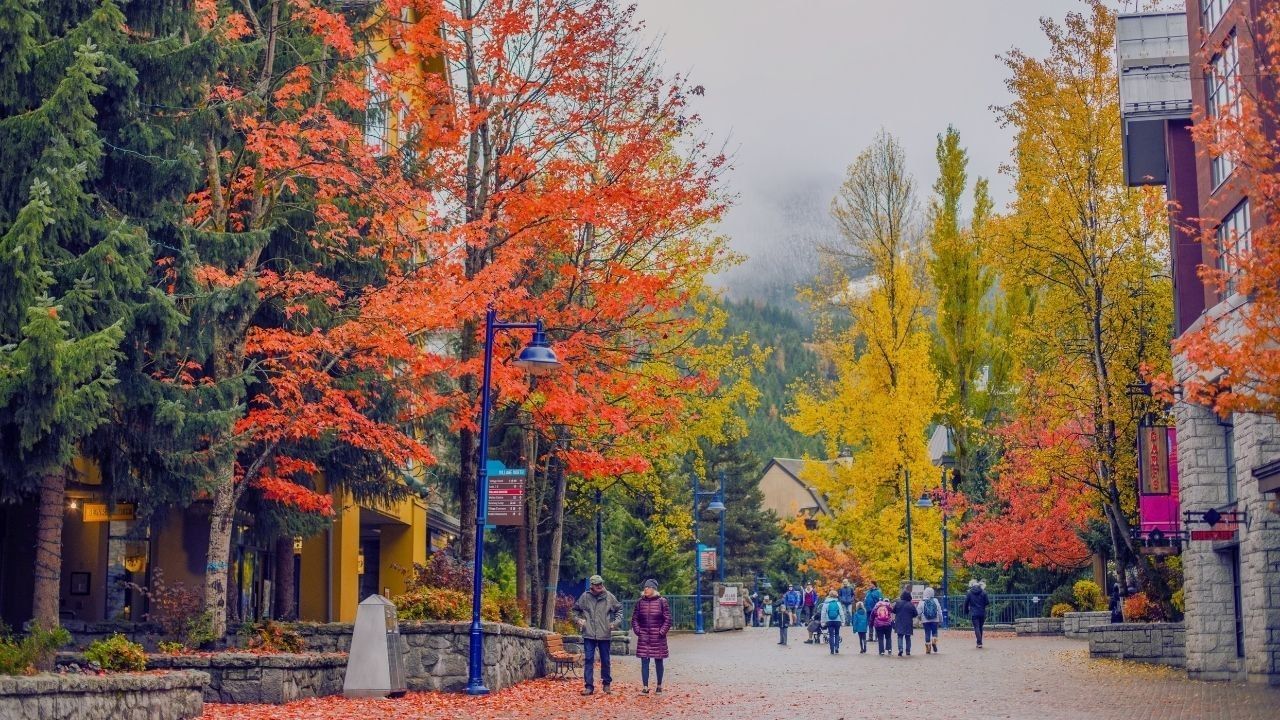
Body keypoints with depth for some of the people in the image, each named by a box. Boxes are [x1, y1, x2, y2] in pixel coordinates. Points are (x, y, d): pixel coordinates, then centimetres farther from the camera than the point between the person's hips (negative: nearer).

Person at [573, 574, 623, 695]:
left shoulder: (609, 596, -2)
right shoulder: (585, 597, -2)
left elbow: (619, 609, 10)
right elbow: (576, 609, 14)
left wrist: (616, 622, -3)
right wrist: (578, 619, -2)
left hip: (604, 635, 0)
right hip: (589, 635, 0)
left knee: (605, 660, 10)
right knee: (589, 660, -1)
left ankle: (607, 684, 24)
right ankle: (589, 686, 2)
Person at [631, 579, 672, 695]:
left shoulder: (662, 602, -3)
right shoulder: (640, 602, 5)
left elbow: (668, 620, -1)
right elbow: (634, 618, 12)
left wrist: (662, 632, -8)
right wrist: (637, 631, 0)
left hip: (658, 638, -2)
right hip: (643, 638, 2)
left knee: (658, 662, 6)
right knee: (644, 662, 0)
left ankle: (659, 686, 18)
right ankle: (645, 687, 3)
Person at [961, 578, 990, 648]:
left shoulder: (969, 593, -3)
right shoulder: (983, 592, 1)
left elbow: (966, 603, 0)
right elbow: (987, 602, 2)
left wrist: (966, 611, 14)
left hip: (974, 613, -3)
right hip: (982, 613, 3)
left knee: (976, 627, -2)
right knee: (980, 627, 15)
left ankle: (979, 643, -14)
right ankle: (979, 642, 21)